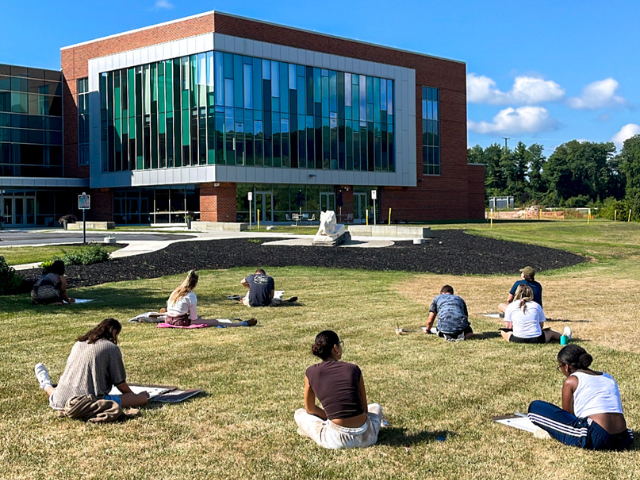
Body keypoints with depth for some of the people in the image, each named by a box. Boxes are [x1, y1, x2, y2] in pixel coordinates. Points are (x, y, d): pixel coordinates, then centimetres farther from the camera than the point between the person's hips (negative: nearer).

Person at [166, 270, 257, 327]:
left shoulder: (175, 292, 10)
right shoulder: (191, 296, -12)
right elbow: (194, 318, -11)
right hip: (181, 322, -8)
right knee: (214, 322, -3)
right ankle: (244, 324, 0)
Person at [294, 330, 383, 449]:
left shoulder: (311, 372, -2)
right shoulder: (353, 369, 0)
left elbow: (310, 409, 10)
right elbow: (364, 408, 10)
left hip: (336, 440, -1)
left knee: (299, 414, 25)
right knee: (375, 407, 37)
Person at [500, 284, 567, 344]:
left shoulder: (510, 306, 4)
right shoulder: (537, 305, 6)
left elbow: (508, 326, 8)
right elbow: (541, 325, 11)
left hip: (517, 340, -1)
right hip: (536, 339, 2)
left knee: (504, 332, 28)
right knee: (549, 331, 31)